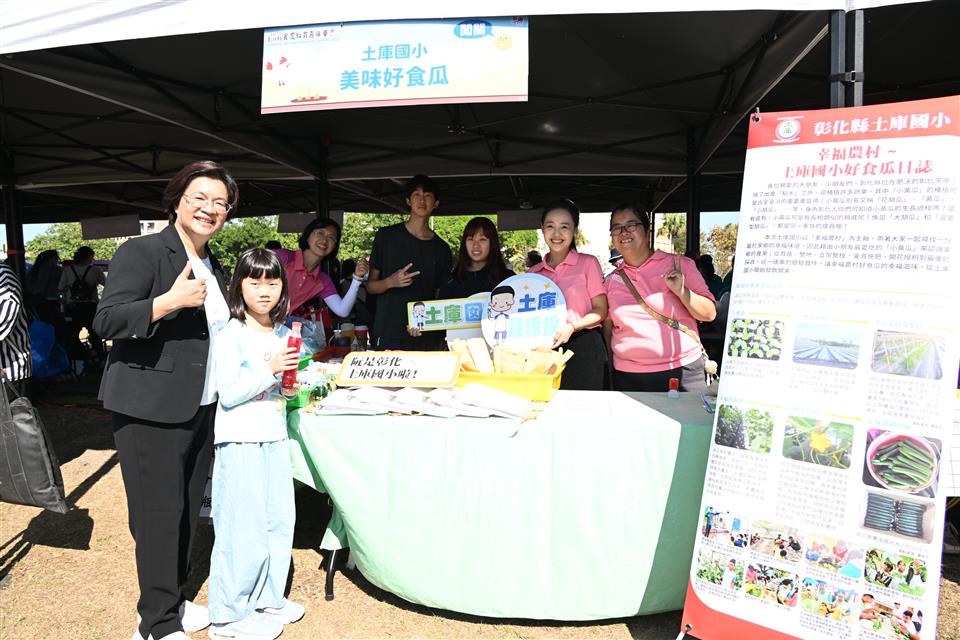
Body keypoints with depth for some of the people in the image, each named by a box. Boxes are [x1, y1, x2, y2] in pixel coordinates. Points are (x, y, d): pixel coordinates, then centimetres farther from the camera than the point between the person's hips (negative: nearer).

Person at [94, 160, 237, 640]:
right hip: (151, 411, -7)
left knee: (188, 509, 16)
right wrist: (171, 300, -30)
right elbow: (106, 321, -18)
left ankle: (173, 598, 33)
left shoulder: (214, 267, 14)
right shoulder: (141, 252, -9)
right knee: (159, 515, 0)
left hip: (203, 410, 7)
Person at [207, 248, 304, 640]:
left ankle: (267, 598, 30)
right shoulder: (232, 336, -11)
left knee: (279, 521, 13)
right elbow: (228, 394, -15)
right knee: (244, 528, -1)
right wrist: (269, 370, -23)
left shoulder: (283, 334, 10)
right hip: (240, 442, -7)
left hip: (274, 438, 7)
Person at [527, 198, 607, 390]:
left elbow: (601, 310, -2)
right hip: (546, 349, 3)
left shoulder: (588, 263, 2)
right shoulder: (532, 273, 12)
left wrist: (573, 326, -17)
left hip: (583, 348, -3)